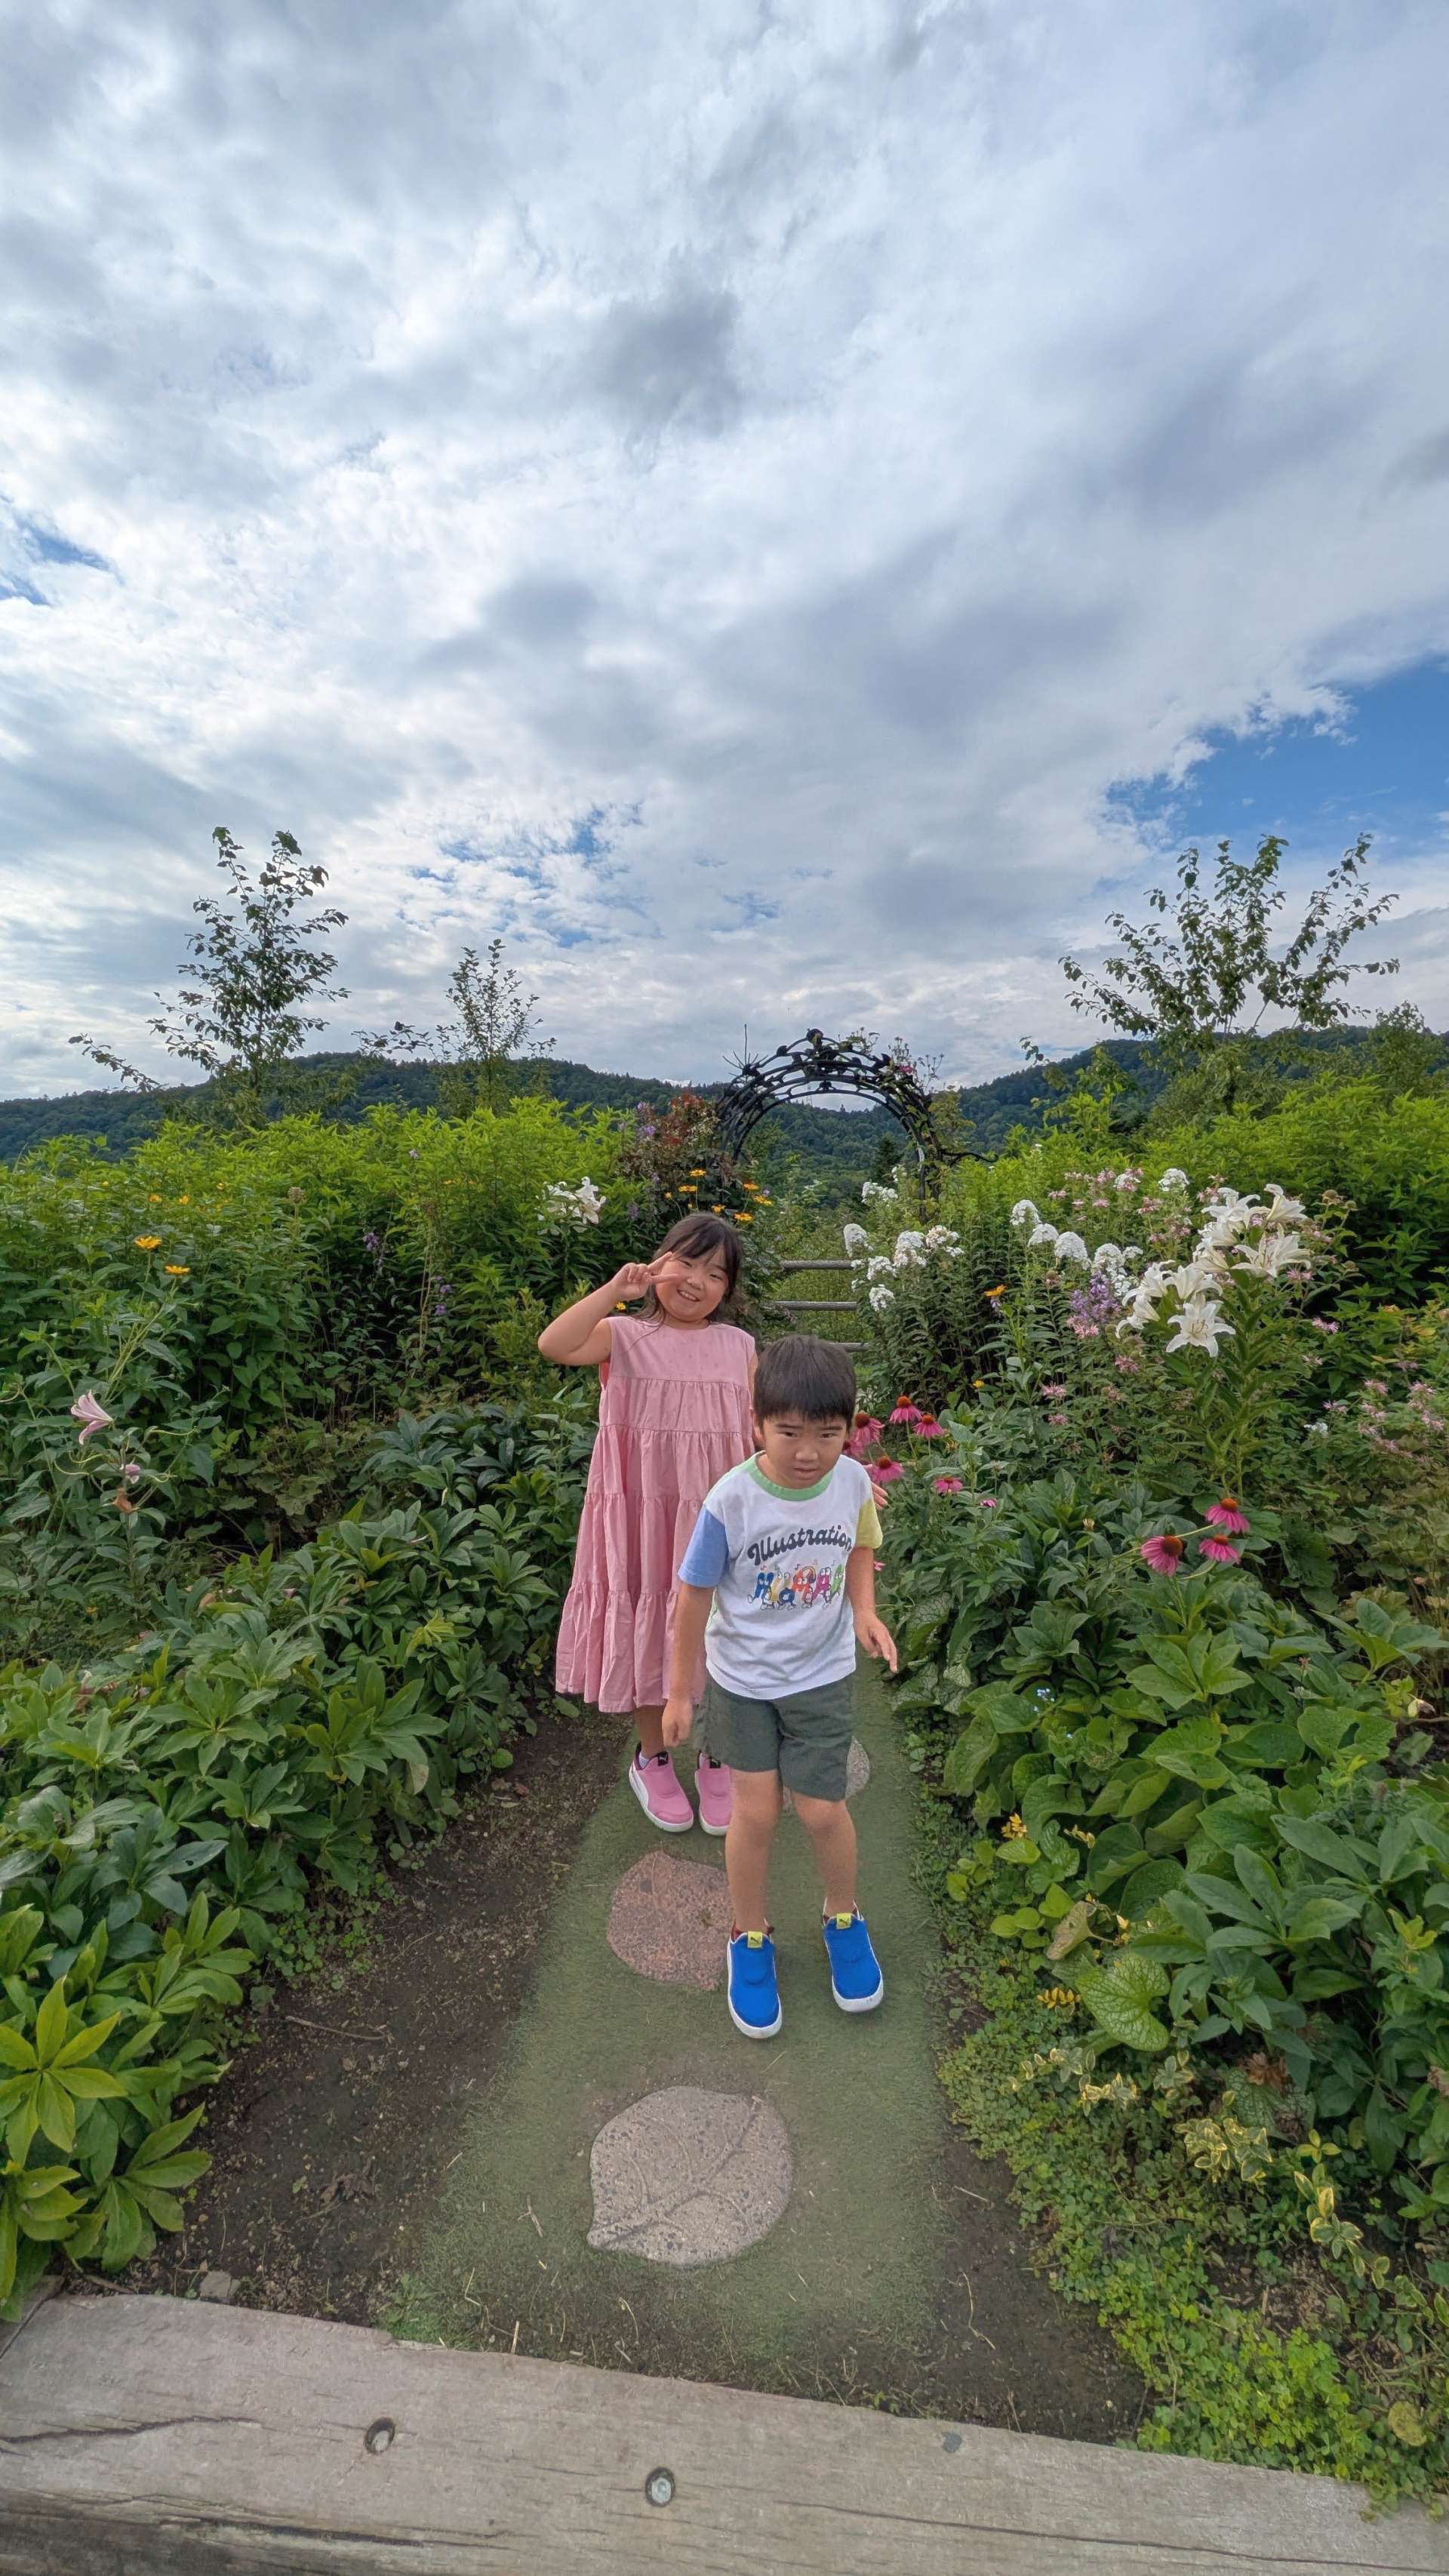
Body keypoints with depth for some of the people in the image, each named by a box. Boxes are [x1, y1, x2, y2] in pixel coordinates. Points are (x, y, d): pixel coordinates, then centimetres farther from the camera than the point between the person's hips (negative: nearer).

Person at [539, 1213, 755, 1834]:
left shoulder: (738, 1347, 1)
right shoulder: (625, 1337, -8)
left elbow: (758, 1425, 6)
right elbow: (554, 1345, -26)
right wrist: (615, 1288, -27)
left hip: (717, 1519, 2)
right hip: (645, 1514, -2)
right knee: (649, 1626, 14)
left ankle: (716, 1760, 40)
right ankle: (653, 1759, 40)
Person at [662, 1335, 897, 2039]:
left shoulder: (853, 1482, -17)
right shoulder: (731, 1500, -26)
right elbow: (694, 1597, -12)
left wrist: (864, 1611, -11)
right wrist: (680, 1691, -4)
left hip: (821, 1676, 2)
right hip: (742, 1679, -1)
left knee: (823, 1811, 10)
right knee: (755, 1812, 9)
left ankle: (843, 1920, 43)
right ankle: (750, 1940, 39)